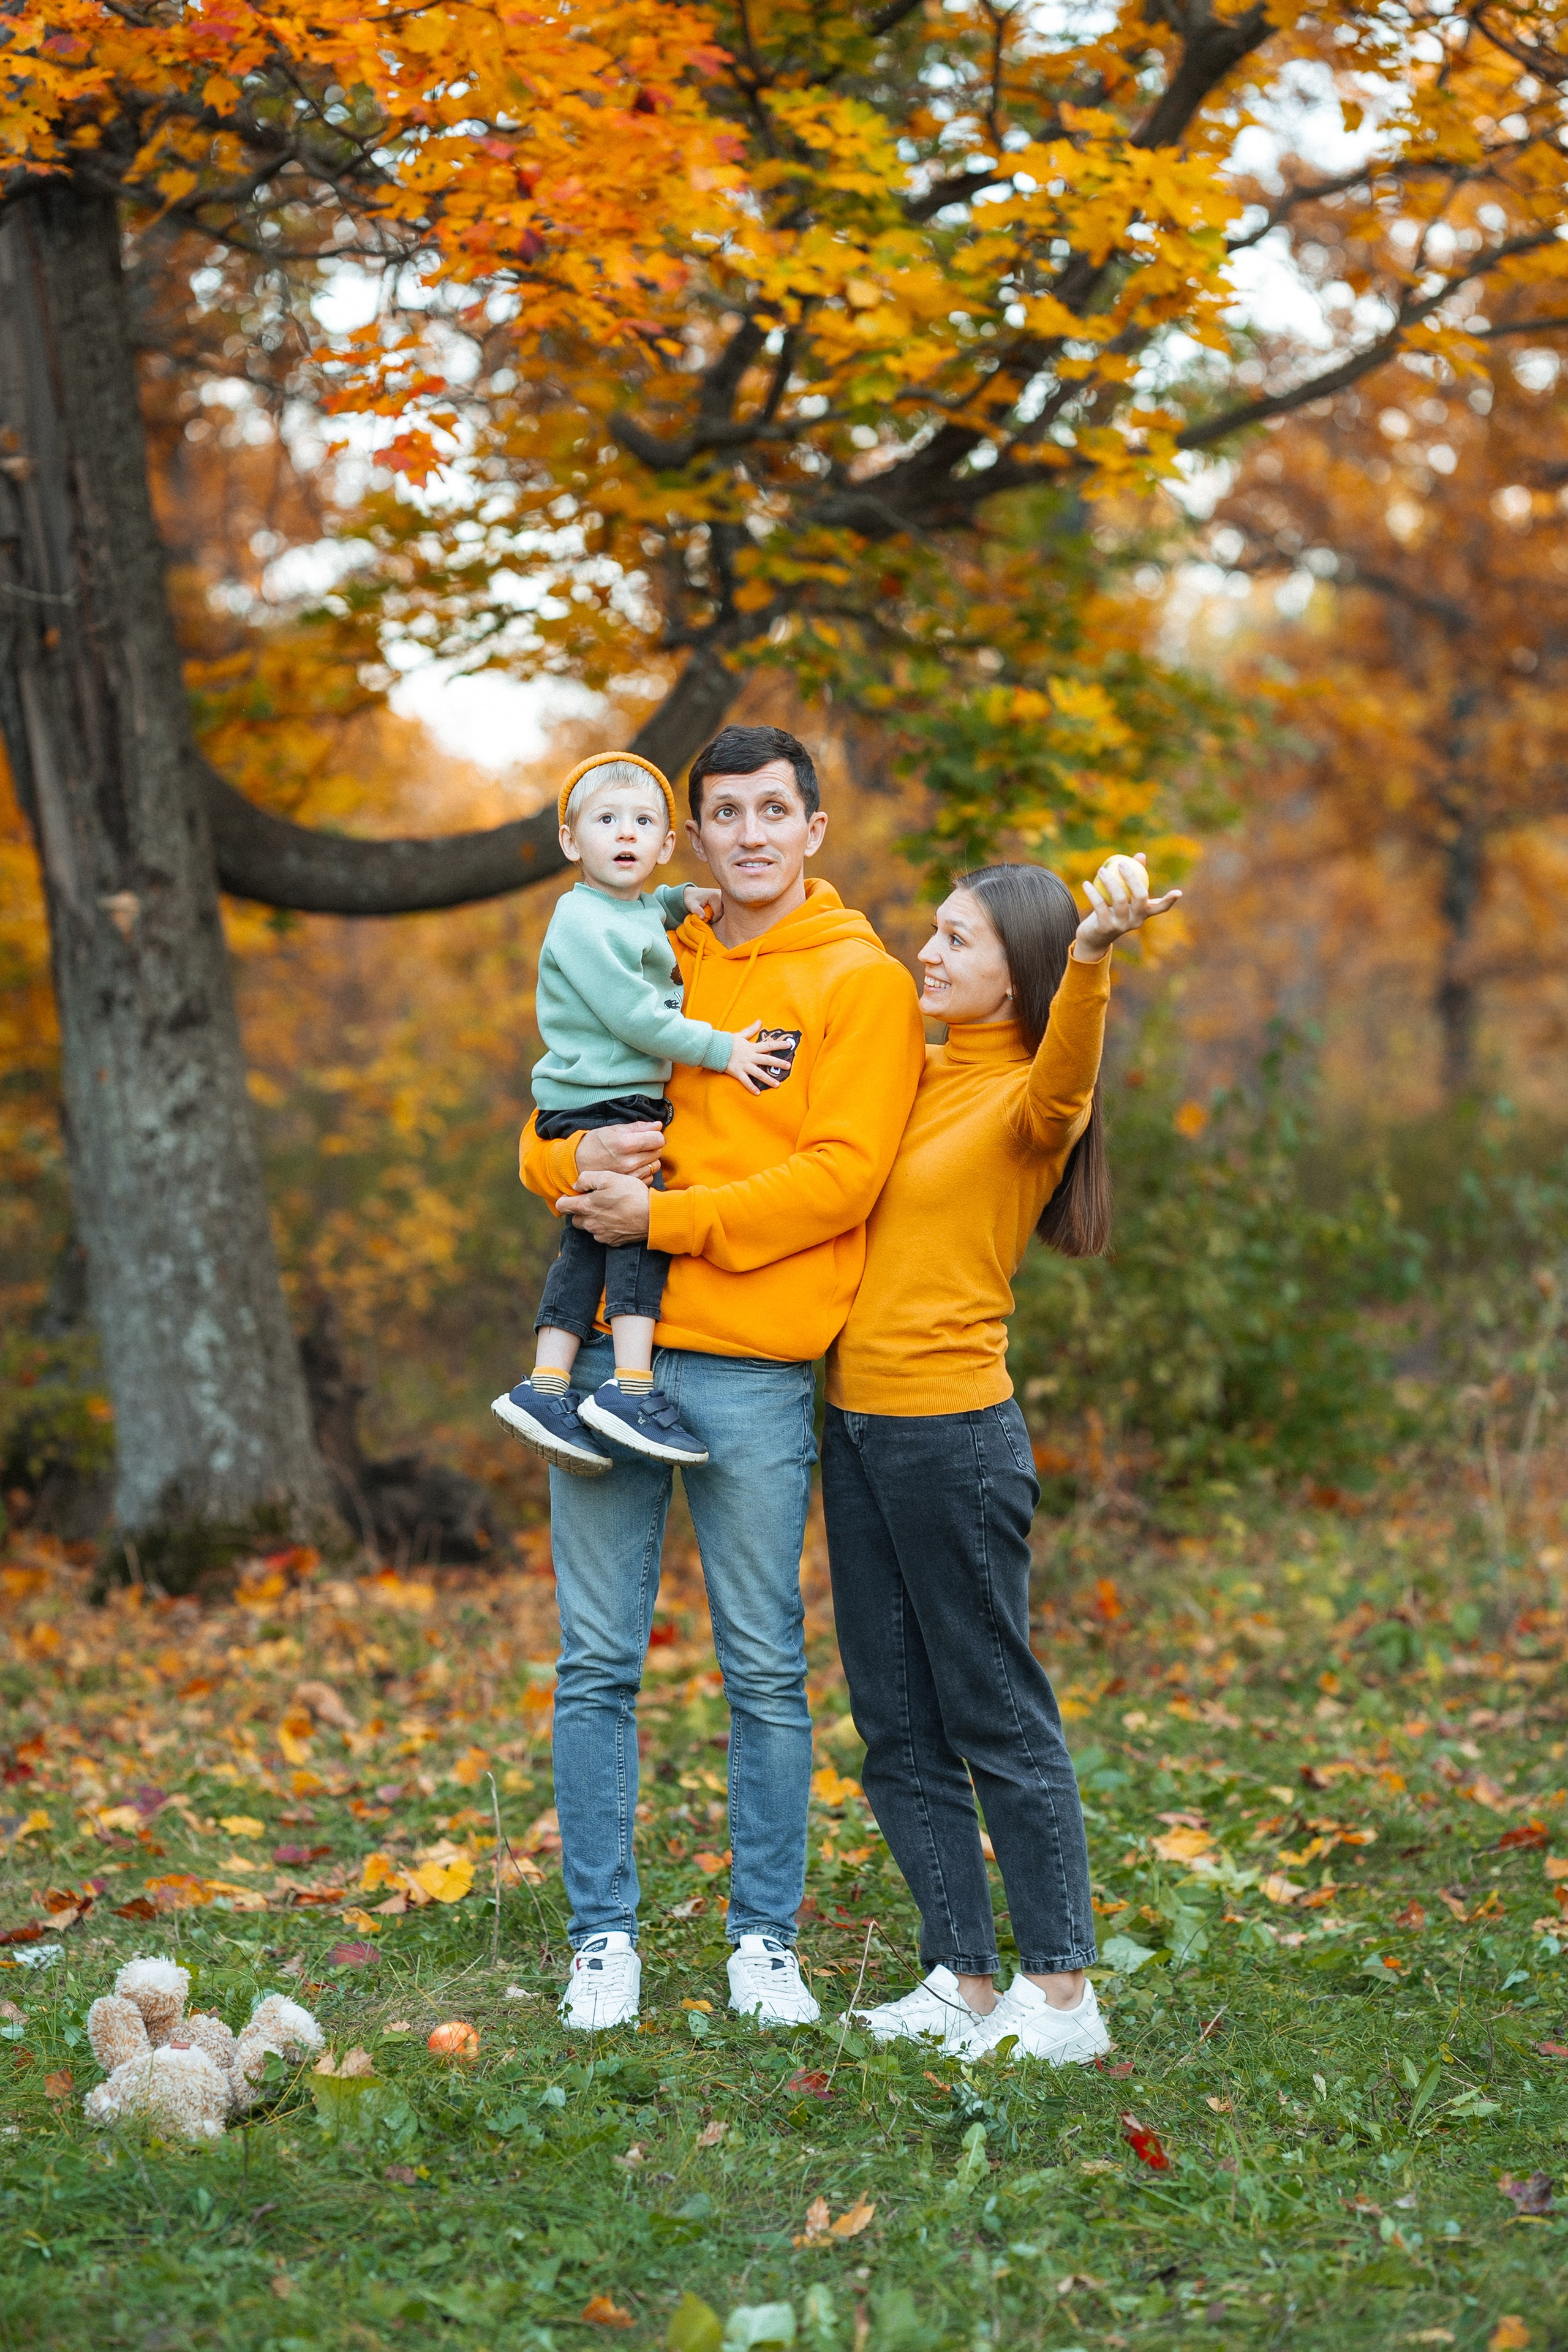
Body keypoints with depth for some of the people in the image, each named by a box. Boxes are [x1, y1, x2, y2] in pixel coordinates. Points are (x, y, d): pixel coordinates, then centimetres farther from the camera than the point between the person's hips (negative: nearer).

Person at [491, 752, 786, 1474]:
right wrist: (719, 1050, -14)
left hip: (627, 1108, 9)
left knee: (588, 1244, 5)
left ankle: (546, 1387, 2)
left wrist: (681, 901, 23)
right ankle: (630, 1386, -20)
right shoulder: (582, 921, -13)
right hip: (595, 1107, -9)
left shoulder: (638, 915, 16)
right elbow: (633, 1016, -19)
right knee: (642, 1225, -16)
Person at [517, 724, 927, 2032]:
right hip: (609, 1351, 4)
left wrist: (663, 1216, -14)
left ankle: (766, 1938, 15)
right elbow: (547, 1135, 17)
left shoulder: (863, 983, 1)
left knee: (766, 1672, 3)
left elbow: (841, 1177, -11)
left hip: (753, 1370, -4)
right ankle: (604, 1936, 15)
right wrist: (579, 1162, -7)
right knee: (597, 1663, 5)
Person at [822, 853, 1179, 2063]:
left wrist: (1091, 957, -54)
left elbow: (1063, 1077, -34)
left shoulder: (1027, 1100, -9)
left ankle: (1062, 1996, 5)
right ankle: (965, 1981, 18)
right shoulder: (915, 1079, 13)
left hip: (955, 1432, -8)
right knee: (898, 1727, 10)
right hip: (857, 1423, 8)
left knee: (999, 1719, -3)